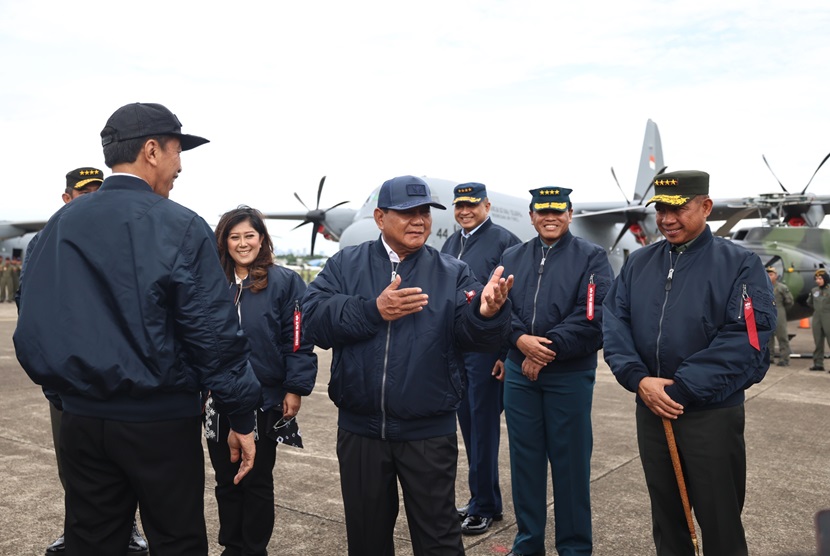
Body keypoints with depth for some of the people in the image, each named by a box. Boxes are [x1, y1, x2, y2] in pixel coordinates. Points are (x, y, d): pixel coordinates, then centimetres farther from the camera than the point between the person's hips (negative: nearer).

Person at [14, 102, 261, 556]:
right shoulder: (181, 228, -13)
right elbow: (215, 334, -15)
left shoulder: (60, 224, 3)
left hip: (81, 419, 5)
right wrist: (241, 418, -7)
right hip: (161, 421, -5)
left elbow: (31, 323, 6)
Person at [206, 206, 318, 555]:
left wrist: (295, 389, -12)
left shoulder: (284, 282, -6)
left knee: (257, 481, 11)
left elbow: (298, 340, -8)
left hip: (264, 400, -3)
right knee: (226, 480, 16)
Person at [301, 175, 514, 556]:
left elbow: (473, 334, -13)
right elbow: (314, 318, -11)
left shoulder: (452, 273, 0)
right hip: (360, 428, 1)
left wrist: (486, 312, -35)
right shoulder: (346, 265, 1)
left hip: (429, 433, -1)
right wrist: (373, 311, -20)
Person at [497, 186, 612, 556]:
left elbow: (592, 316, -13)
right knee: (524, 457, 12)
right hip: (519, 372, 4)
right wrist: (522, 339, -16)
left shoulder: (591, 258, -2)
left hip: (570, 375, -3)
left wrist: (547, 349, -17)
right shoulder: (511, 257, 10)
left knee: (570, 460, 6)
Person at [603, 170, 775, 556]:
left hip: (713, 414, -4)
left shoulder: (740, 264, -7)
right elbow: (614, 323, 0)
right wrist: (639, 379, -16)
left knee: (719, 522, 9)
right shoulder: (638, 263, 6)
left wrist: (680, 389, -20)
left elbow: (745, 339, -16)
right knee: (665, 514, 19)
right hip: (651, 410, 4)